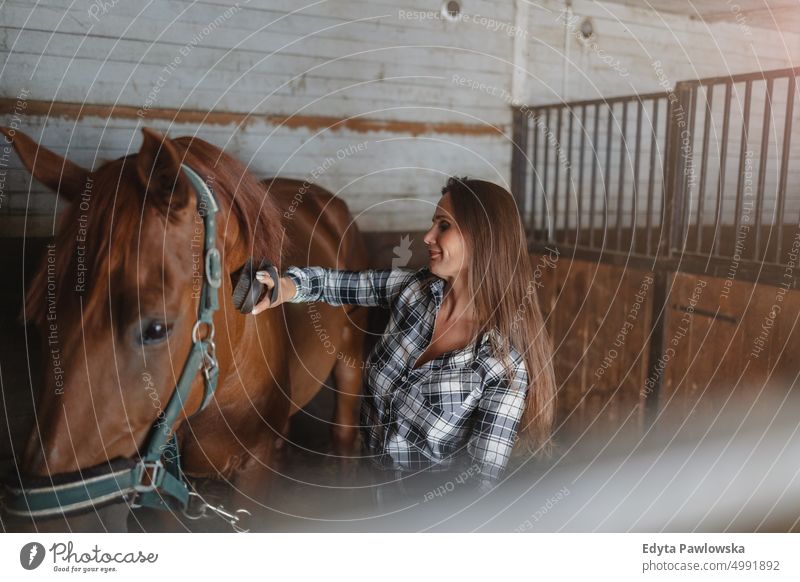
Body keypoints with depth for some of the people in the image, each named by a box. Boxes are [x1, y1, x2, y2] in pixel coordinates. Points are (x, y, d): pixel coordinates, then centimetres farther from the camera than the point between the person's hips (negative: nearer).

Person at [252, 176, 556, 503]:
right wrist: (288, 286, -19)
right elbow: (335, 283, 0)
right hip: (367, 473, 4)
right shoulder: (415, 288, -10)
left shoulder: (506, 360, -23)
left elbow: (482, 477, -21)